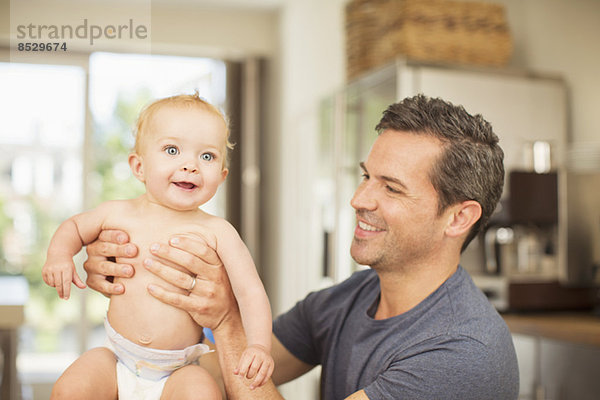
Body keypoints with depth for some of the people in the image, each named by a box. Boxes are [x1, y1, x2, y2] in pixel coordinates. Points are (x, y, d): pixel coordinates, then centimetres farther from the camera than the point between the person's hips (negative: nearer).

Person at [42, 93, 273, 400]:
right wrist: (59, 256, -4)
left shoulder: (217, 232, -9)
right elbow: (74, 227, 17)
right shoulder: (119, 214, -2)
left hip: (178, 371, -2)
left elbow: (250, 291, -10)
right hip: (118, 361, 3)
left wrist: (259, 345, -25)